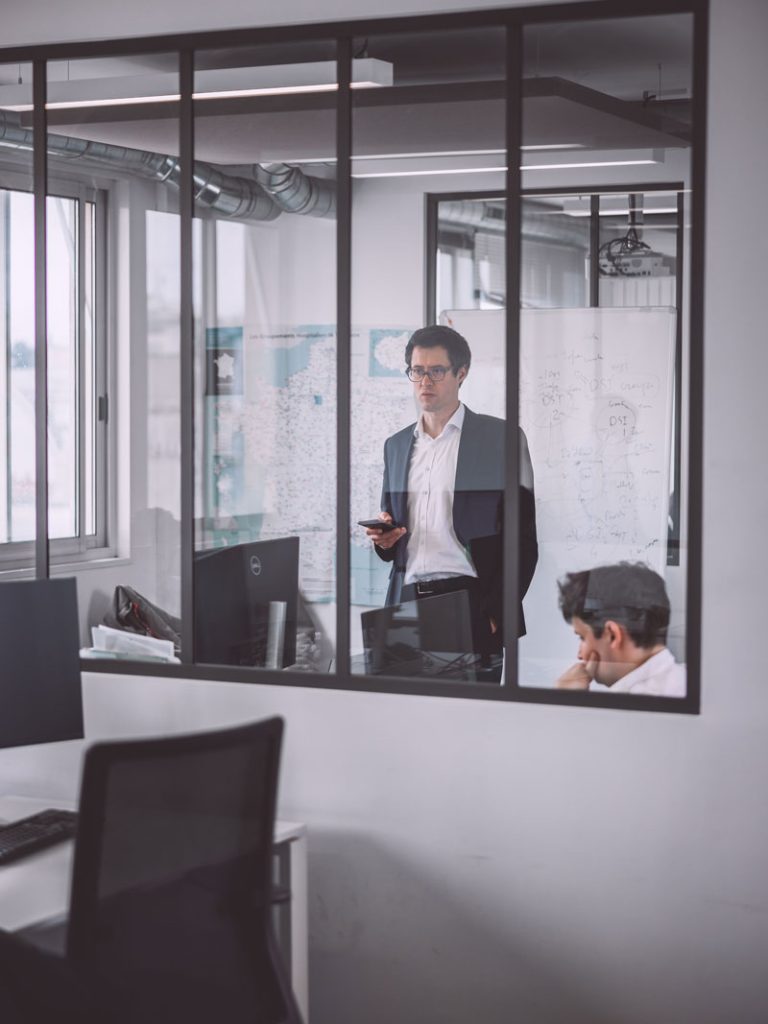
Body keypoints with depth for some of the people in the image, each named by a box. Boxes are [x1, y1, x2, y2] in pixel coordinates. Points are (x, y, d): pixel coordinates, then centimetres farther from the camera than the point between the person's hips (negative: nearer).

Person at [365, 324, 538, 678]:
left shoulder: (501, 438, 1)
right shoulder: (396, 445, 17)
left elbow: (522, 538, -3)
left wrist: (497, 612, -10)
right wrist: (384, 537, 1)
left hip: (470, 603, -4)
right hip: (408, 602, 4)